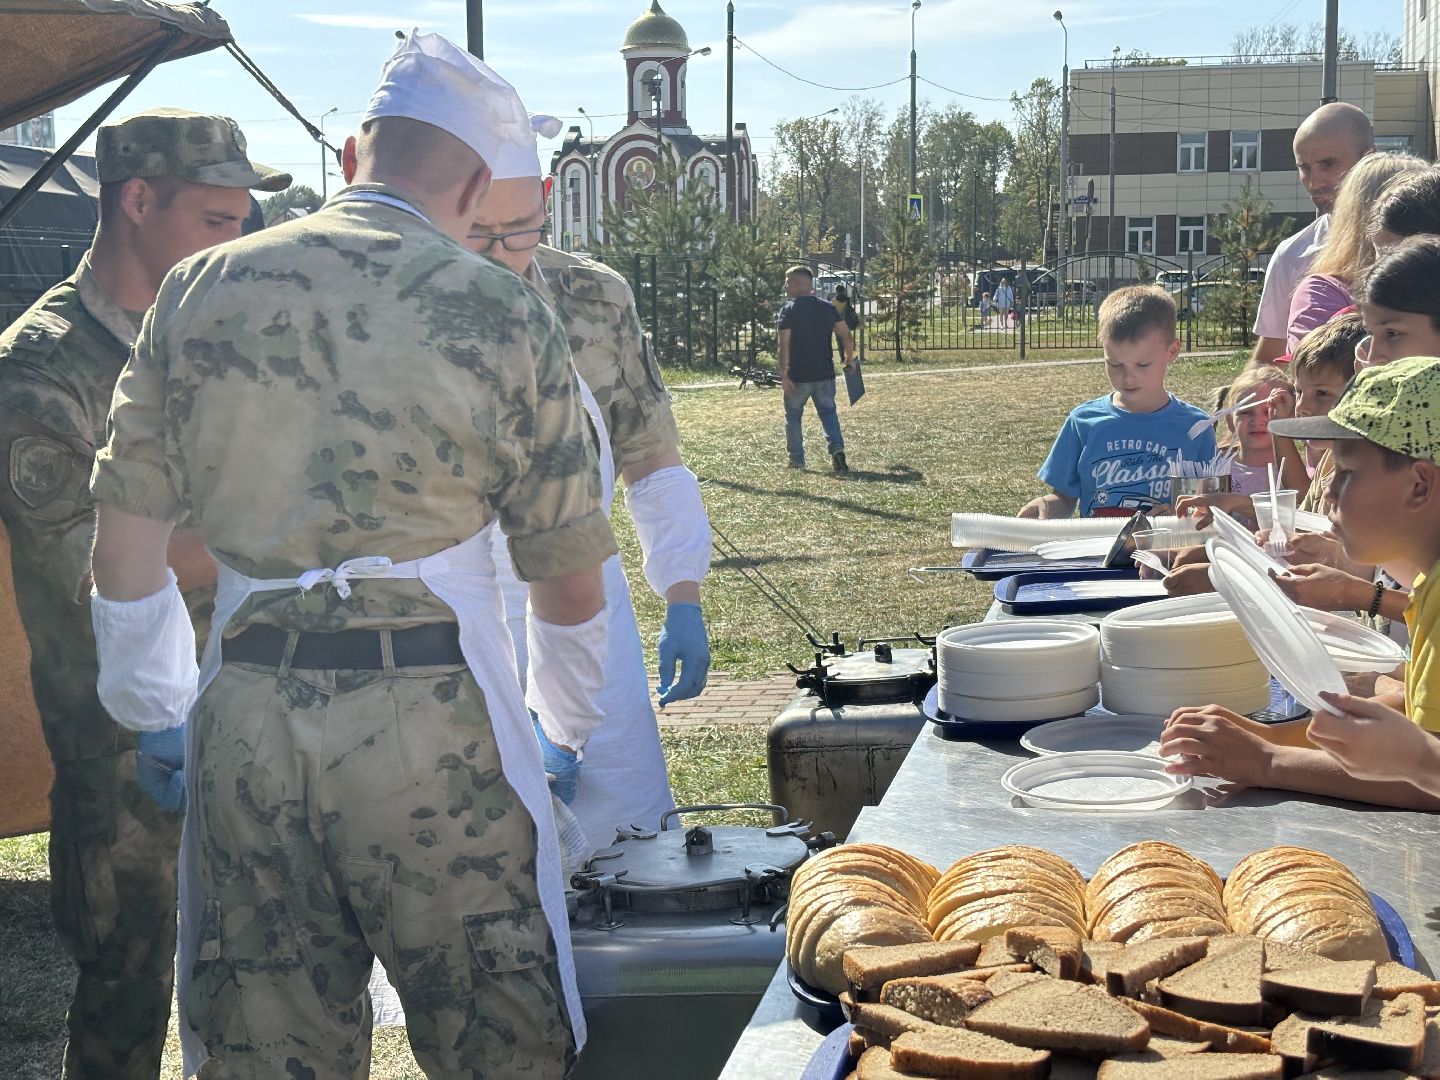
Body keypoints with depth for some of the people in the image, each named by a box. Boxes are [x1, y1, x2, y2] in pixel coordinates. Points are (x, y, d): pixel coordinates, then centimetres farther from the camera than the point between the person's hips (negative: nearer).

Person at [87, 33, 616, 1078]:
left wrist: (157, 716, 23)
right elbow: (570, 578, 4)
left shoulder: (199, 291, 7)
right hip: (432, 712, -3)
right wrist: (564, 733, 20)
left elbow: (126, 534, 11)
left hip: (246, 716, 4)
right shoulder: (500, 312, -2)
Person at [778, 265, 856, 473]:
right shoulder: (828, 308, 4)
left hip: (797, 377, -3)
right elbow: (847, 336, 1)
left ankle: (797, 460, 16)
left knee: (793, 416, 14)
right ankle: (837, 448, -12)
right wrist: (849, 360, 16)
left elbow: (784, 345, -16)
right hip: (825, 374, 3)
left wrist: (784, 375, -16)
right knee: (828, 413, 12)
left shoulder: (788, 310, -8)